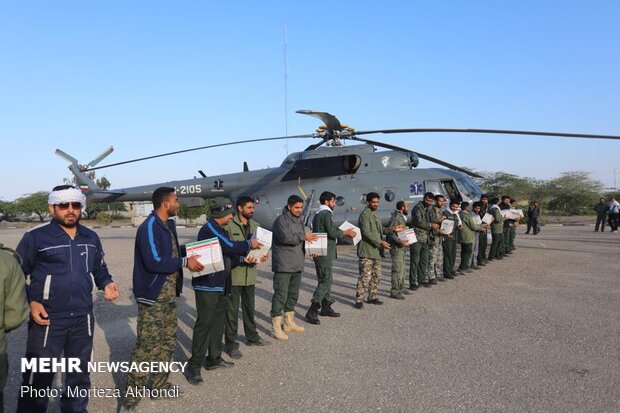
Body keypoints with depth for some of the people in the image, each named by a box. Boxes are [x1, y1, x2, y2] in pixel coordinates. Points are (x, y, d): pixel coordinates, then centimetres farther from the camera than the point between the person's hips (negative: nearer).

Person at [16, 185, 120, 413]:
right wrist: (30, 302, -15)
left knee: (80, 373, 21)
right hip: (47, 319, -5)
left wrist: (107, 283, -2)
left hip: (83, 318, 5)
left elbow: (99, 268, 18)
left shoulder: (91, 237, 6)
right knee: (38, 379, 3)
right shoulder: (36, 236, -10)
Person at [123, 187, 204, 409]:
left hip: (169, 295, 9)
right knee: (147, 346, -4)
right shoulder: (149, 227, -18)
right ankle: (132, 394, 10)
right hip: (153, 297, -9)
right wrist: (185, 262, -19)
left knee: (168, 342, 16)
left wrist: (190, 257, 3)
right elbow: (154, 262, -26)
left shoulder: (169, 225, 12)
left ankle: (160, 384, 30)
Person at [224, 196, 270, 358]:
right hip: (234, 273, -6)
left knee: (249, 307, 20)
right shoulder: (229, 225, -11)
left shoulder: (255, 225, 10)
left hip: (250, 273, 6)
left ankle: (252, 337, 36)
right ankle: (231, 343, 15)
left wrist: (264, 254, -8)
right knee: (232, 309, 3)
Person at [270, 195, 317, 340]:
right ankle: (276, 327, 1)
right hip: (283, 265, -9)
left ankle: (289, 323, 30)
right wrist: (303, 236, -18)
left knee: (293, 294, 17)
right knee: (280, 295, -6)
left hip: (297, 265, 9)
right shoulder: (281, 220, -12)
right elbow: (285, 237, -27)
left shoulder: (300, 220, 16)